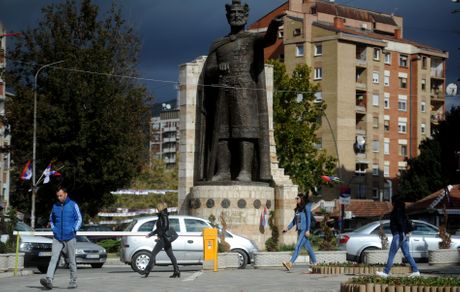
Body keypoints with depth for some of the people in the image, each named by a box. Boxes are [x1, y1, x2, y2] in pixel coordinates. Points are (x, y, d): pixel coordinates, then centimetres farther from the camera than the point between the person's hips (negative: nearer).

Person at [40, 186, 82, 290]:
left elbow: (79, 219, 3)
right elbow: (51, 219, 23)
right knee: (54, 258, -13)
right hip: (57, 238, 2)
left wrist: (74, 230, -8)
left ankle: (73, 281, 16)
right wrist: (53, 229, 8)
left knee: (71, 261, 5)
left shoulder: (73, 205, 0)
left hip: (69, 238, -2)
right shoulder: (55, 206, 10)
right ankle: (49, 280, -24)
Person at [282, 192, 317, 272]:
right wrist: (288, 228, 12)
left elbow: (308, 219, -11)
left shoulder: (306, 207, -6)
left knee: (298, 246, -15)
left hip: (305, 230, -8)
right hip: (300, 230, 8)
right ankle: (314, 263, 18)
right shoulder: (297, 209, 16)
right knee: (307, 247, 11)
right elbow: (294, 220, 20)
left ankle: (290, 263, -23)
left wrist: (308, 230, -17)